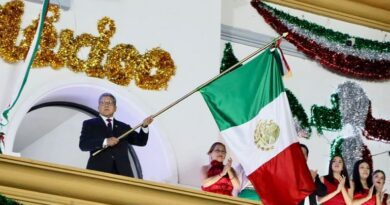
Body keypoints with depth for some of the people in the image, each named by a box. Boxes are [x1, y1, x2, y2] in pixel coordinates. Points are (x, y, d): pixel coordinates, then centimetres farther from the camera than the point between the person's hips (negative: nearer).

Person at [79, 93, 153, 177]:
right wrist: (105, 142, -14)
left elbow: (141, 141, 17)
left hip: (122, 173, 3)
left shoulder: (124, 127, 23)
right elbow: (83, 145, -1)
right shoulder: (89, 124, 13)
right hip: (99, 172, -3)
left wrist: (144, 126, -1)